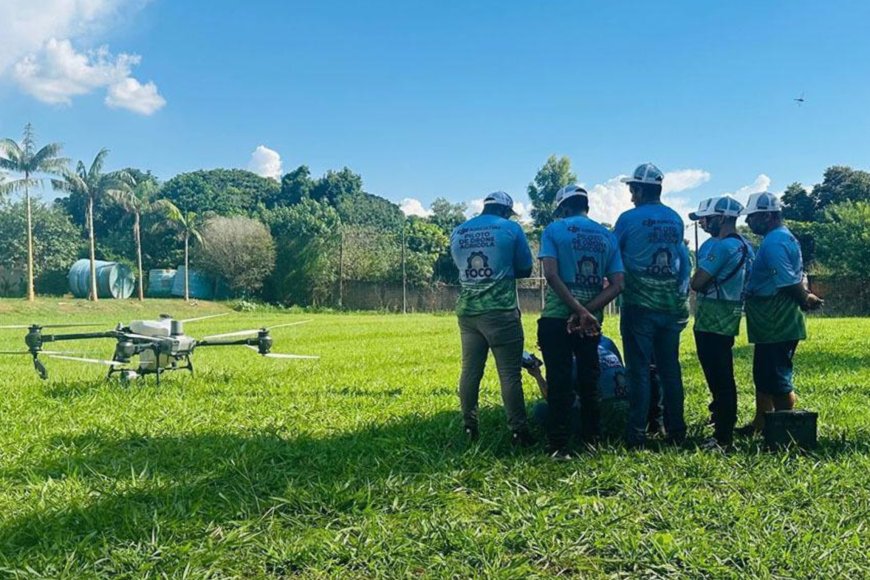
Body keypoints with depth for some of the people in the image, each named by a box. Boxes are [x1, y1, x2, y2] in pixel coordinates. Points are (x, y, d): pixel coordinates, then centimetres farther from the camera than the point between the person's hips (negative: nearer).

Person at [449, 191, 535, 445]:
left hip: (467, 311, 5)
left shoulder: (457, 233, 12)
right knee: (510, 373, -1)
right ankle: (518, 431, 2)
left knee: (470, 370, 11)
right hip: (501, 311, -5)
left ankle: (469, 428, 16)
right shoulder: (510, 229, -1)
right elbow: (525, 269, 5)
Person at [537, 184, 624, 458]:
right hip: (592, 320, 3)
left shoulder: (554, 230, -2)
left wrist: (579, 311, -17)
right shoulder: (607, 236, 9)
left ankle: (559, 445, 3)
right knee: (589, 381, 15)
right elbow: (616, 285, -1)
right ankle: (591, 439, 22)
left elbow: (551, 274, -15)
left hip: (556, 318, -3)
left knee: (559, 382, 2)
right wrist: (587, 311, -10)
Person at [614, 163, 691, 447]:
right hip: (671, 306, 5)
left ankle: (637, 433, 2)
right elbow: (683, 261, 15)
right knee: (670, 368, 11)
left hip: (639, 306, -5)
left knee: (639, 369, 0)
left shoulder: (629, 219, -8)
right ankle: (676, 430, 17)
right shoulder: (676, 219, 8)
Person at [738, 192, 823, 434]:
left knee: (777, 379, -2)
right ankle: (760, 424, 29)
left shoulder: (774, 243, -19)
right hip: (773, 323, 11)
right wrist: (807, 298, 2)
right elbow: (795, 279, 16)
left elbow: (789, 283, -22)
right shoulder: (783, 237, 16)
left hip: (776, 325, -11)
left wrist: (807, 300, -7)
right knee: (763, 375, 18)